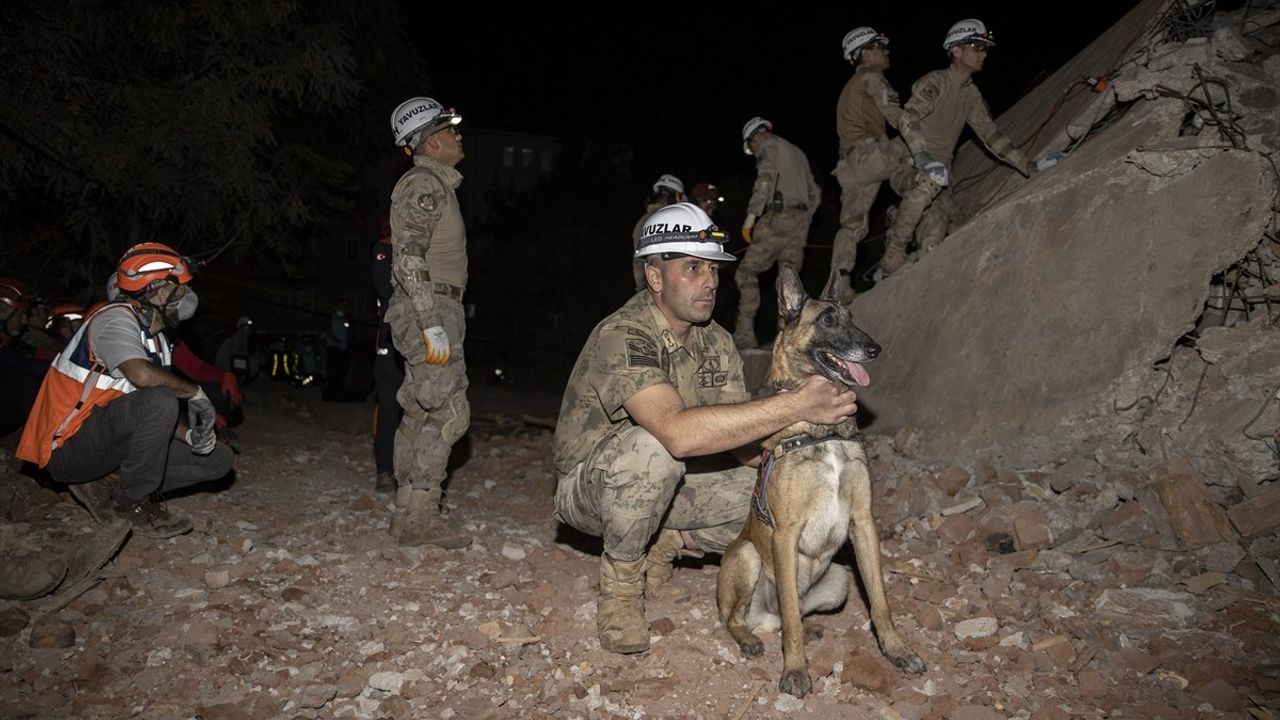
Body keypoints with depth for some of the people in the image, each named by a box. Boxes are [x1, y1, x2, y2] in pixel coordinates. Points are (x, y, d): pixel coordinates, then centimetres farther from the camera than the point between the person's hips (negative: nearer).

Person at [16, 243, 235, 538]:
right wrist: (195, 392, -21)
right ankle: (132, 501, -14)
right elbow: (142, 375, -37)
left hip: (114, 441, 9)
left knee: (218, 458, 1)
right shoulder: (115, 318, -16)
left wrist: (190, 434, -10)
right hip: (69, 449, -9)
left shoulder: (157, 338, 12)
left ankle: (103, 487, 0)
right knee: (159, 399, -34)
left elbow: (162, 416, 10)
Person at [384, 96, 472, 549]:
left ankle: (411, 513, 17)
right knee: (449, 412, -10)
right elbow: (409, 257, -20)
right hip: (430, 310, -10)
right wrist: (432, 325, -25)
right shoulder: (424, 184, -10)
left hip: (431, 311, 10)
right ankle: (418, 517, -6)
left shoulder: (434, 184, 22)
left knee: (420, 413, 11)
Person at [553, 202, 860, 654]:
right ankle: (620, 581, -13)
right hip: (591, 484, -6)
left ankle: (666, 545, 8)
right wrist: (795, 405, -44)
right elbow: (678, 433, -44)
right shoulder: (622, 337, -28)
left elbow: (743, 443, -6)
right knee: (653, 450, -39)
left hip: (669, 484, 7)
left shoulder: (717, 343, -3)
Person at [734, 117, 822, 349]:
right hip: (801, 220, 8)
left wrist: (750, 218, -16)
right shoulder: (798, 152, 28)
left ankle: (744, 334, -15)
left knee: (747, 272, -6)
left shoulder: (769, 146, 2)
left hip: (778, 218, -8)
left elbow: (765, 180, -15)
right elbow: (815, 193, 27)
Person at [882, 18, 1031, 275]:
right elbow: (907, 120, -25)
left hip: (941, 164, 7)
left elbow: (990, 134, 15)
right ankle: (893, 256, -30)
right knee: (929, 183, -38)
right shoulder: (935, 82, -11)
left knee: (934, 238, -5)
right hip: (912, 159, -7)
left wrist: (1026, 165, 8)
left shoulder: (972, 94, 12)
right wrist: (924, 158, -39)